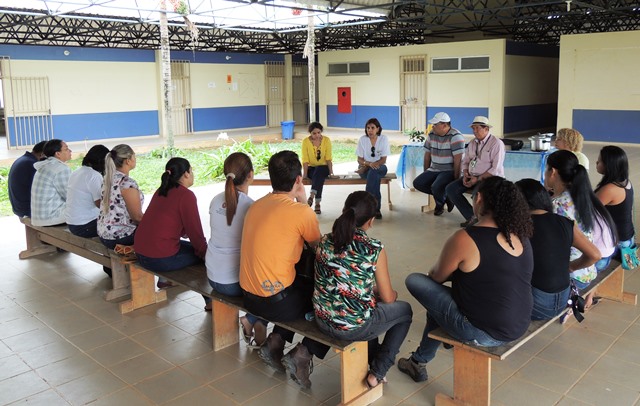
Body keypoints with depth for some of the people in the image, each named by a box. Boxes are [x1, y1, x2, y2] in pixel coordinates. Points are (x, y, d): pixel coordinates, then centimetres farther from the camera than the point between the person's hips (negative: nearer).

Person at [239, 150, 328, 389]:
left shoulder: (257, 205, 6)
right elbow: (319, 247, 2)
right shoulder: (301, 212, -15)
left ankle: (275, 341, 20)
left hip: (249, 296, 7)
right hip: (276, 301, -7)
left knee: (303, 286, 31)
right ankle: (302, 354, 3)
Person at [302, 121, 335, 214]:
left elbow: (328, 158, -7)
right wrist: (305, 173, -20)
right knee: (318, 177, -33)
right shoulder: (305, 141, -4)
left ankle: (311, 196, -46)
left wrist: (330, 171, -19)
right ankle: (317, 203, -38)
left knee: (318, 171, -35)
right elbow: (305, 160, -9)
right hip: (311, 168, 0)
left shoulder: (326, 140, -2)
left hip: (323, 167, 0)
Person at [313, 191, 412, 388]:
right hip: (353, 327, -5)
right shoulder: (375, 249, -16)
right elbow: (388, 298, -7)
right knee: (405, 310, 23)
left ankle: (373, 358, 47)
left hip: (322, 321, 5)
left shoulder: (325, 241, -3)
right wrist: (393, 293, 17)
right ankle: (377, 372, 20)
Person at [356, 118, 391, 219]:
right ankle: (376, 208, -33)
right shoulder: (362, 139, -1)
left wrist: (366, 166, -17)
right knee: (375, 176, -35)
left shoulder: (383, 138, -3)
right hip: (366, 169, 0)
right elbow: (359, 160, 0)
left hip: (380, 167, 0)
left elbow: (383, 160, -6)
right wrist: (369, 163, -23)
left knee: (373, 172, -37)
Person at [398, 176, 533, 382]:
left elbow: (437, 277, -5)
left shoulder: (464, 239, -20)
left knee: (414, 281, 3)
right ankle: (419, 360, 35)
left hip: (483, 332, -7)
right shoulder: (520, 235, 0)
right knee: (441, 299, 24)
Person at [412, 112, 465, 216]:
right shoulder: (431, 135, 6)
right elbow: (427, 155, 12)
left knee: (436, 187, -31)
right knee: (417, 183, -10)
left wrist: (456, 179, -21)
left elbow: (457, 160, -19)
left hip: (449, 171, -7)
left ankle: (440, 204, 6)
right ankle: (444, 196, 5)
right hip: (434, 170, 8)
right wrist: (426, 174, 11)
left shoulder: (455, 137, -16)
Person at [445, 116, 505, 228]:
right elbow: (465, 161, 16)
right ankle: (471, 216, -7)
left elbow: (496, 169, -17)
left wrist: (478, 179, -20)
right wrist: (465, 175, -4)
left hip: (490, 178, -7)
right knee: (450, 189, -12)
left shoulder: (496, 143, -10)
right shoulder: (472, 143, 12)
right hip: (472, 177, 7)